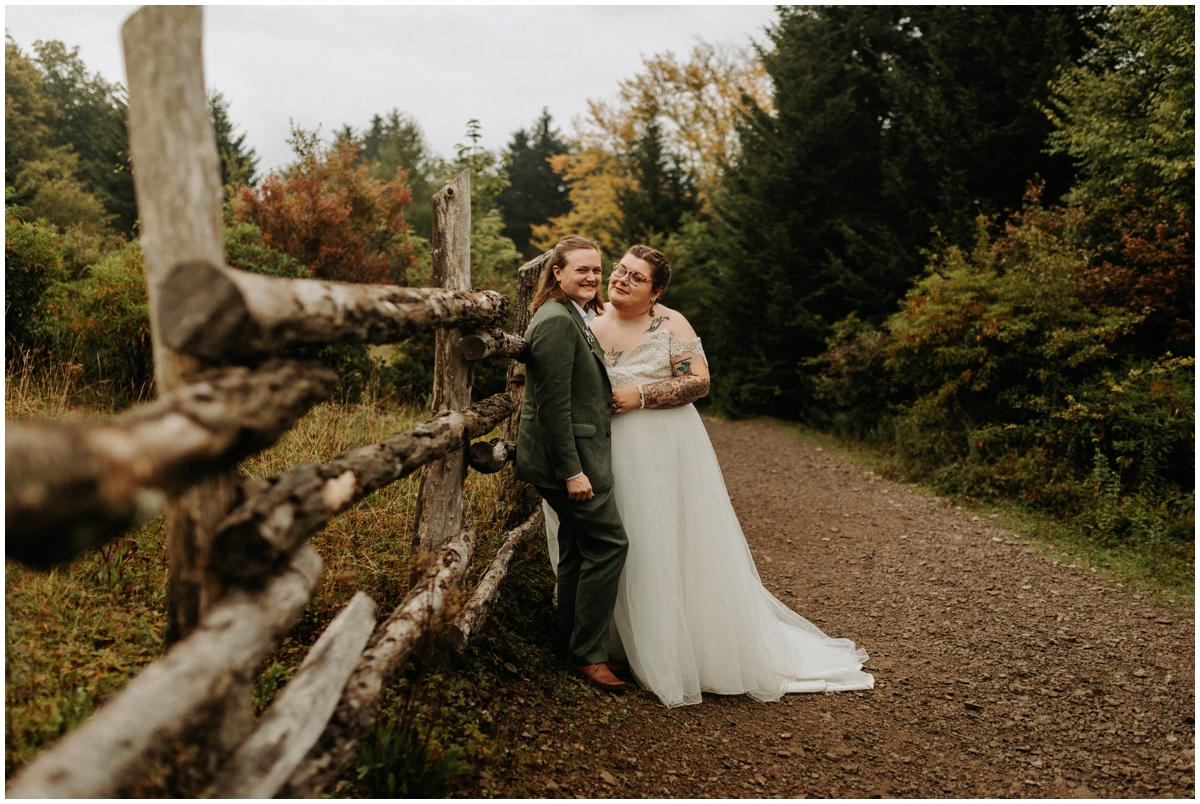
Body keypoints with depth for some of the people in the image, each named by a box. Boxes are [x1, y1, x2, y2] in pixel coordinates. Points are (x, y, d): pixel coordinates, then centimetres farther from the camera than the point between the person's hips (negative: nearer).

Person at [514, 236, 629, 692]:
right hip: (568, 455, -11)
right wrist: (573, 471, -23)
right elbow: (553, 403, -23)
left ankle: (570, 645, 30)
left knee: (579, 547, 17)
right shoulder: (557, 322, -18)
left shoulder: (578, 317, 16)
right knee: (608, 543, -6)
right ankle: (587, 653, 5)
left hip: (575, 453, 11)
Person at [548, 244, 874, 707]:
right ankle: (633, 642, 26)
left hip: (664, 453, -4)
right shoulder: (592, 323, 6)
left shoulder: (670, 325, -7)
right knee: (620, 551, 10)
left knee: (670, 550, 1)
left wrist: (641, 396, -20)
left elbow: (698, 381, -14)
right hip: (612, 456, 5)